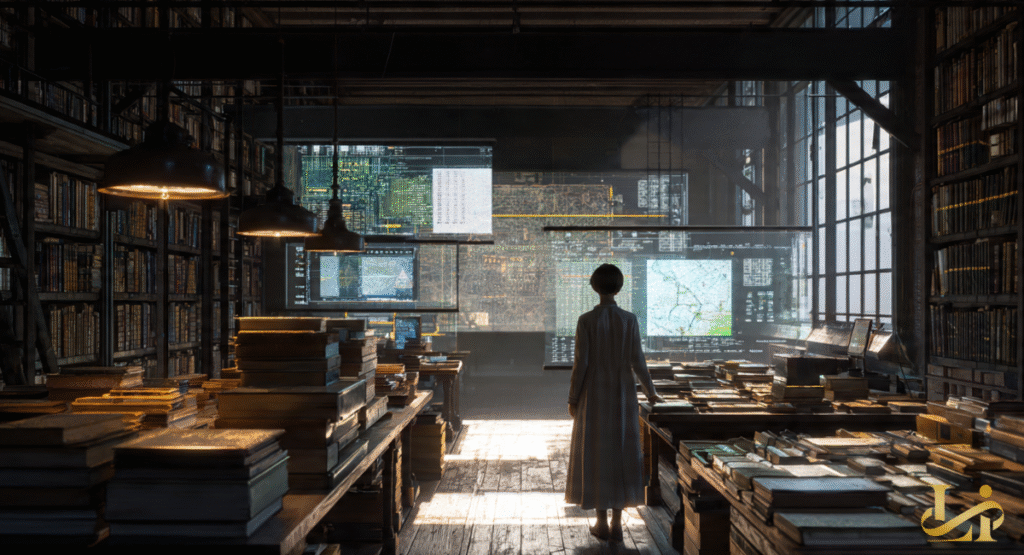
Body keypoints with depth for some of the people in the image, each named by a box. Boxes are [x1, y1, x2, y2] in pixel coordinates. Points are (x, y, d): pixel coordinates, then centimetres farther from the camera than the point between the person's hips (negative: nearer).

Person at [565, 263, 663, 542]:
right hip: (622, 395, 2)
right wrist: (651, 392, 14)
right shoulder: (630, 319, -4)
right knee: (620, 456, 9)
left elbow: (581, 363, -11)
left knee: (596, 455, 8)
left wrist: (572, 399, 0)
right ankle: (617, 524, 10)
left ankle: (602, 523, 11)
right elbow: (637, 362, -3)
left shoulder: (586, 320, -9)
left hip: (594, 394, -2)